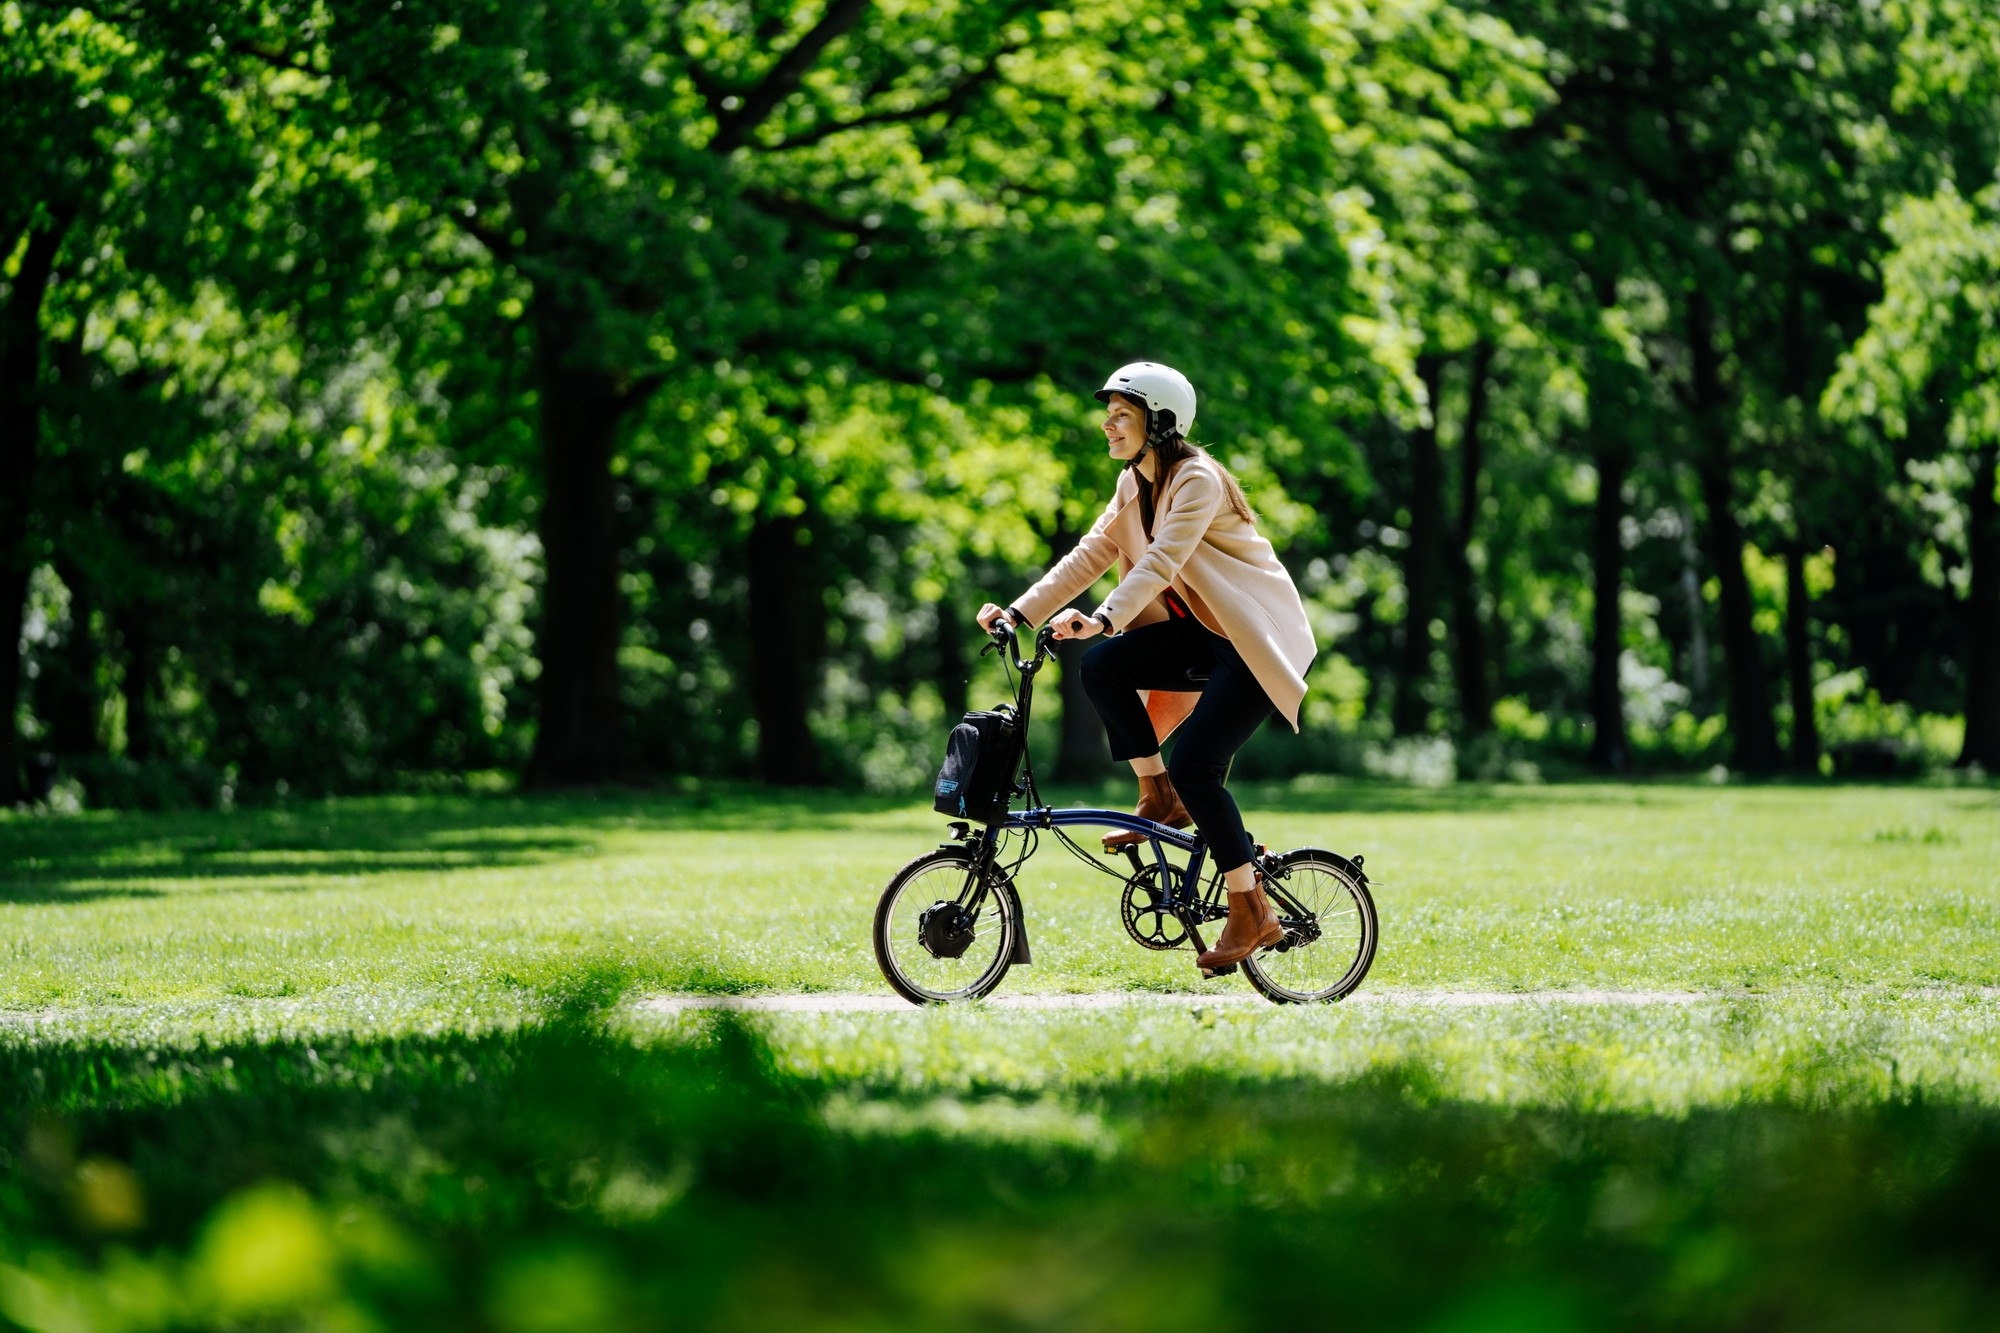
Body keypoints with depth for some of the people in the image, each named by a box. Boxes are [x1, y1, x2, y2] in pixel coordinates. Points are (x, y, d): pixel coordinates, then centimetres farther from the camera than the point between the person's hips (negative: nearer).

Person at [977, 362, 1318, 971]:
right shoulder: (1134, 485, 7)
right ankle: (1159, 798, -1)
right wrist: (1019, 612, -9)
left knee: (1194, 765, -19)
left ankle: (1253, 914, -7)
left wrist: (1103, 619, -46)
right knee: (1101, 666, -17)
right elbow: (1090, 555, 3)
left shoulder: (1197, 479, -19)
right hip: (1201, 635, 8)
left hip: (1256, 640, -8)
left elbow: (1162, 560, -32)